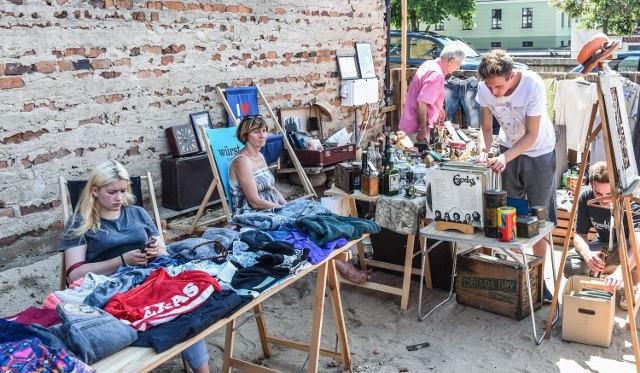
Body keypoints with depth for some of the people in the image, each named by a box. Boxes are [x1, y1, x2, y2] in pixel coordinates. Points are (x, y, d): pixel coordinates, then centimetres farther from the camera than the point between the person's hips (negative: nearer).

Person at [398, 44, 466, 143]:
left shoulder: (429, 64, 8)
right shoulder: (437, 75, -23)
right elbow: (421, 102, -29)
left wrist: (438, 109, 28)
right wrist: (423, 128, -23)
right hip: (417, 127, -10)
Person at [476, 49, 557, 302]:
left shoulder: (533, 86, -30)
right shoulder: (484, 89, -19)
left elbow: (531, 135, -25)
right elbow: (486, 128, -7)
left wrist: (505, 158, -38)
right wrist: (483, 151, -25)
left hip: (538, 151, -3)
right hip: (508, 149, 3)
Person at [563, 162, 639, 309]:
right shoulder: (586, 196, -20)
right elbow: (579, 235, -13)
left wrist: (621, 271, -62)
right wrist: (587, 255, -38)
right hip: (604, 246, 3)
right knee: (570, 266, -25)